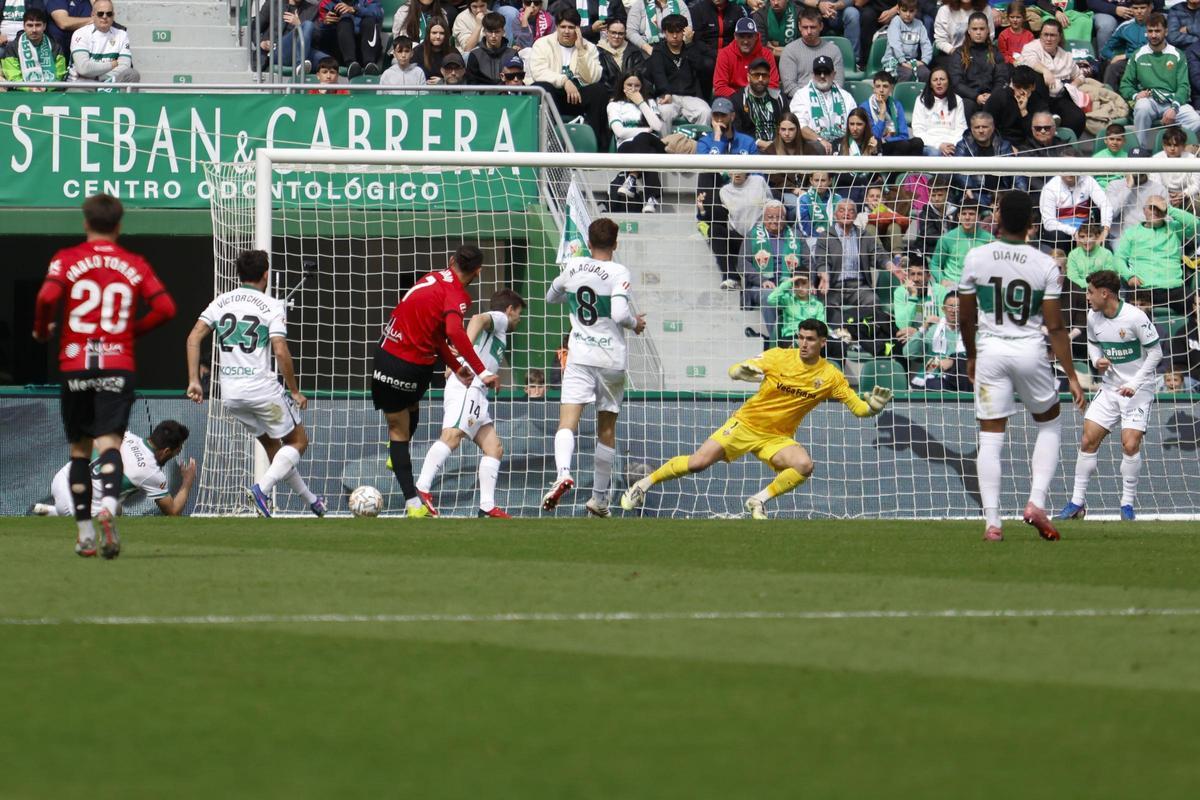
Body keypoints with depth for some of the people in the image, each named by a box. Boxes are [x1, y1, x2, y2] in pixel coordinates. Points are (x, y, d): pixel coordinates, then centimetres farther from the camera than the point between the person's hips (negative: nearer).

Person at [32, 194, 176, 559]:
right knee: (109, 443, -7)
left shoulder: (67, 260, 2)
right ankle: (109, 504, -37)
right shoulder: (135, 265, 7)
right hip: (118, 365, 0)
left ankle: (85, 532, 10)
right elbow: (165, 307, 0)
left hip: (75, 365, 0)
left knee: (79, 449, 11)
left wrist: (42, 331, 3)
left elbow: (47, 296, -15)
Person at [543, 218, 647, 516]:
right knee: (607, 430, 12)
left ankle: (563, 472, -39)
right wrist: (636, 323, 3)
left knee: (568, 422, -10)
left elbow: (551, 296, 21)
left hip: (579, 358, 1)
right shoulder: (618, 273, -7)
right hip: (611, 359, -1)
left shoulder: (573, 266, 4)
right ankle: (599, 498, 18)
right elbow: (620, 314, -18)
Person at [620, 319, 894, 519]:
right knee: (697, 463, -14)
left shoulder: (831, 376, -6)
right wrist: (743, 371, -32)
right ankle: (644, 484, 8)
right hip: (746, 424, -1)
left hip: (777, 438, 1)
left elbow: (858, 409, -3)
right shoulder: (780, 357, -9)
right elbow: (733, 371, -7)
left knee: (804, 465, -29)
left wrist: (873, 406, -26)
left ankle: (759, 500, -10)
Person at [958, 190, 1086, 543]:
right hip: (1030, 352, 0)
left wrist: (971, 356, 23)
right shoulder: (1045, 265, -6)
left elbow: (965, 318, 5)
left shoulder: (976, 258, -4)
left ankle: (992, 521, -1)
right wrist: (1071, 376, 1)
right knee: (1050, 424, 21)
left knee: (991, 437, 4)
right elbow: (1055, 326, -6)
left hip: (990, 351, 0)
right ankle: (1036, 503, 7)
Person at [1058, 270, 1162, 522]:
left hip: (1138, 389, -6)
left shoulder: (1135, 317, -18)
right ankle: (1078, 503, 7)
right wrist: (1096, 360, -4)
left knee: (1130, 444, -15)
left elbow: (1155, 352, -13)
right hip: (1110, 388, 6)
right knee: (1088, 441, -1)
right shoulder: (1093, 318, -1)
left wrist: (1135, 383, -19)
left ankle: (1128, 503, 1)